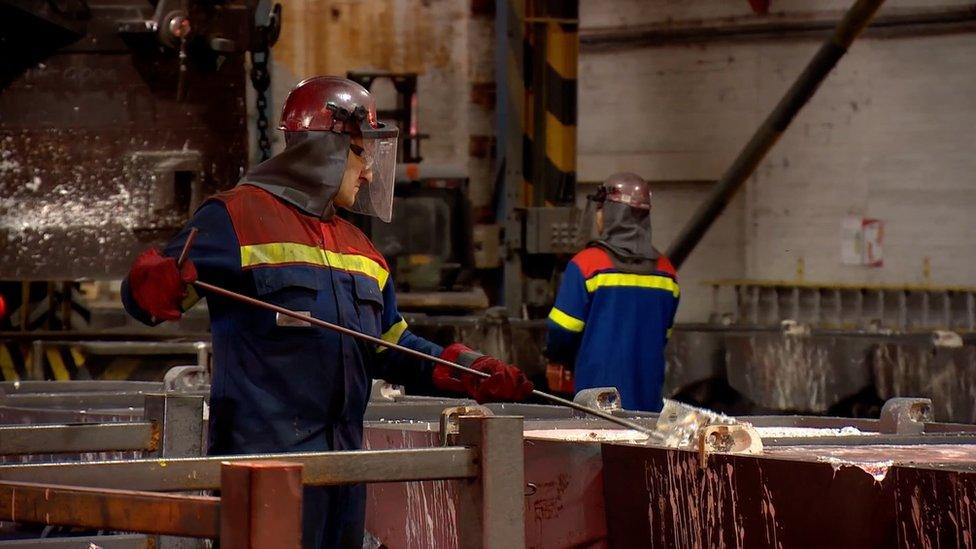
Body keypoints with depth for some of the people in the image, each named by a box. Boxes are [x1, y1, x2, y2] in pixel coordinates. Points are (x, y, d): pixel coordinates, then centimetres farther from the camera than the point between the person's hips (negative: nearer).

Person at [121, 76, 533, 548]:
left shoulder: (359, 249, 21)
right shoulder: (237, 217, -3)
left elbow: (391, 347, 25)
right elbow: (143, 289, -7)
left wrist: (471, 372, 11)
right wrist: (157, 286, -32)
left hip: (342, 459, 8)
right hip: (263, 455, -8)